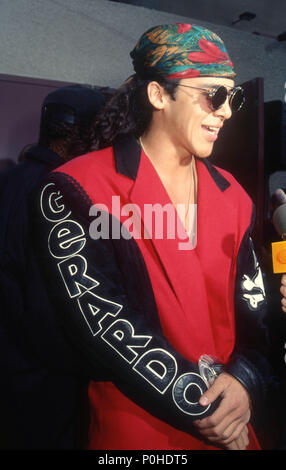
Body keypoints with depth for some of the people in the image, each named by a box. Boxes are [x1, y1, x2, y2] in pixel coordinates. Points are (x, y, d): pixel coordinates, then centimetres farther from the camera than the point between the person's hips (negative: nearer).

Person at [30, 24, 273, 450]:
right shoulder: (71, 194, -16)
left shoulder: (231, 195, 3)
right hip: (134, 429, -5)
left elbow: (254, 303, 3)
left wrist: (246, 380, -15)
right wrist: (203, 405, -17)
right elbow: (102, 326, -21)